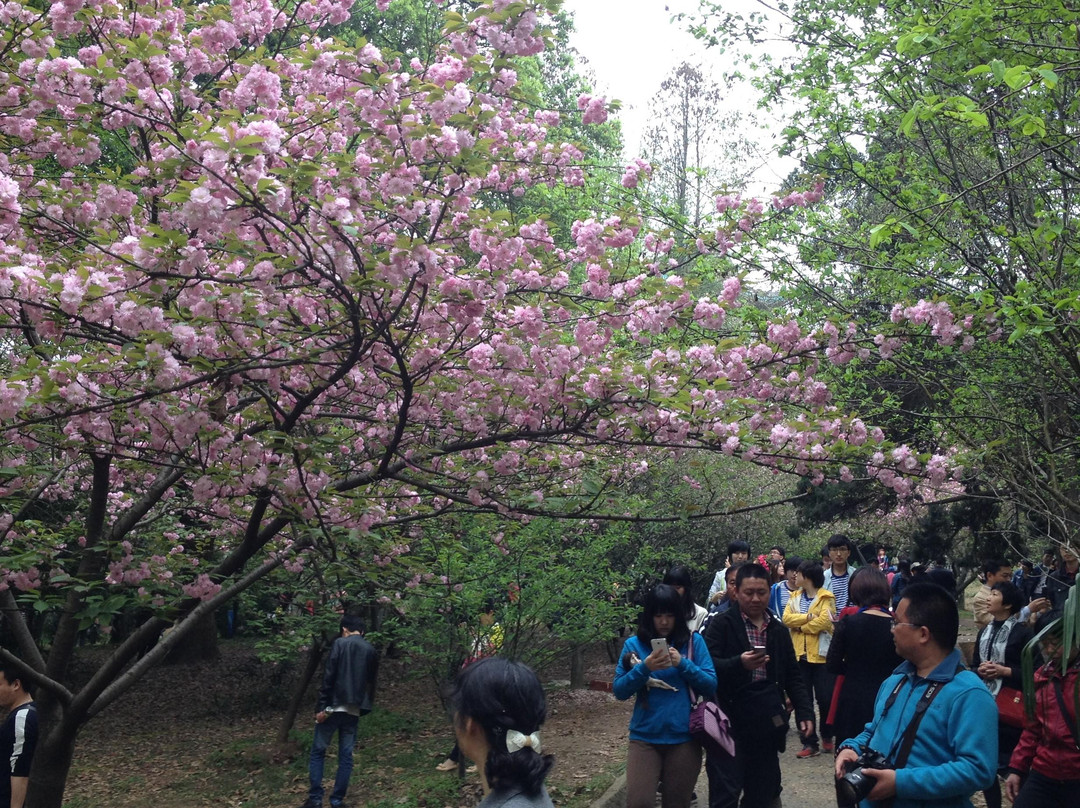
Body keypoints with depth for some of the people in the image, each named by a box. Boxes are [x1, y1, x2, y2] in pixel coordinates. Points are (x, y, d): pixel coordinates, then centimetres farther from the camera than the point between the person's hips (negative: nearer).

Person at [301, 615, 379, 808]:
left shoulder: (340, 643, -4)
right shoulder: (371, 651, 11)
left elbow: (329, 676, -11)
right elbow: (371, 683, 12)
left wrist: (322, 706, -11)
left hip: (334, 706, -4)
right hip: (354, 710, 4)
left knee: (318, 751, 6)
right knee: (346, 755, 9)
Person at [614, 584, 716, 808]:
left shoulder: (693, 641, 1)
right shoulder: (634, 644, 1)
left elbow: (711, 687, -2)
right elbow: (619, 691, -2)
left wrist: (683, 664, -16)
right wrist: (644, 668, -18)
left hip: (684, 737, 0)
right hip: (644, 737, 0)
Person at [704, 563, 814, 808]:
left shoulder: (779, 630, 13)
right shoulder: (720, 625, -4)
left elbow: (792, 677, 16)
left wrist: (805, 712, 6)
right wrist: (739, 663, -30)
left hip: (767, 723, 5)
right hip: (729, 723, -5)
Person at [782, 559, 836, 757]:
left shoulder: (826, 598, -6)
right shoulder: (795, 597, 11)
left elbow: (822, 622, -19)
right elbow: (786, 618, -3)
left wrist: (799, 625, -9)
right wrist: (808, 617, -16)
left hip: (820, 654, -5)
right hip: (799, 654, 5)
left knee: (824, 698, 3)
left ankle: (827, 737, 25)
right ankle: (810, 743, 9)